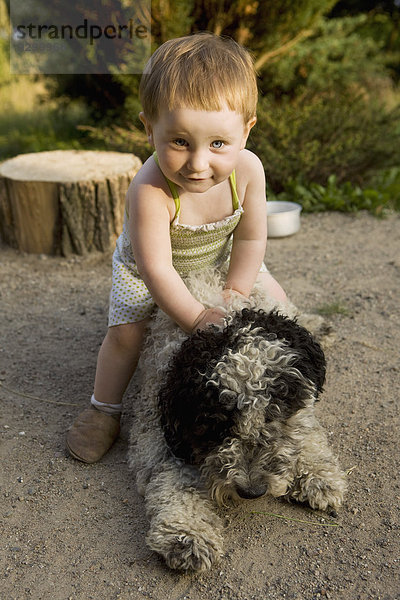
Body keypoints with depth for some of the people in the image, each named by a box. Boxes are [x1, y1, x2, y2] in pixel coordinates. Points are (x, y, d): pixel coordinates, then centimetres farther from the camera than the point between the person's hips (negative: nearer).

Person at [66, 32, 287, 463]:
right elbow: (157, 268, -38)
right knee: (126, 331, -14)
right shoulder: (150, 191, -44)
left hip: (219, 258, 4)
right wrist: (197, 318, -34)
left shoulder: (248, 170, -30)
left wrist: (234, 292, -19)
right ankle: (104, 409, 11)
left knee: (275, 303, 5)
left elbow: (250, 237, -17)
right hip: (146, 266, -4)